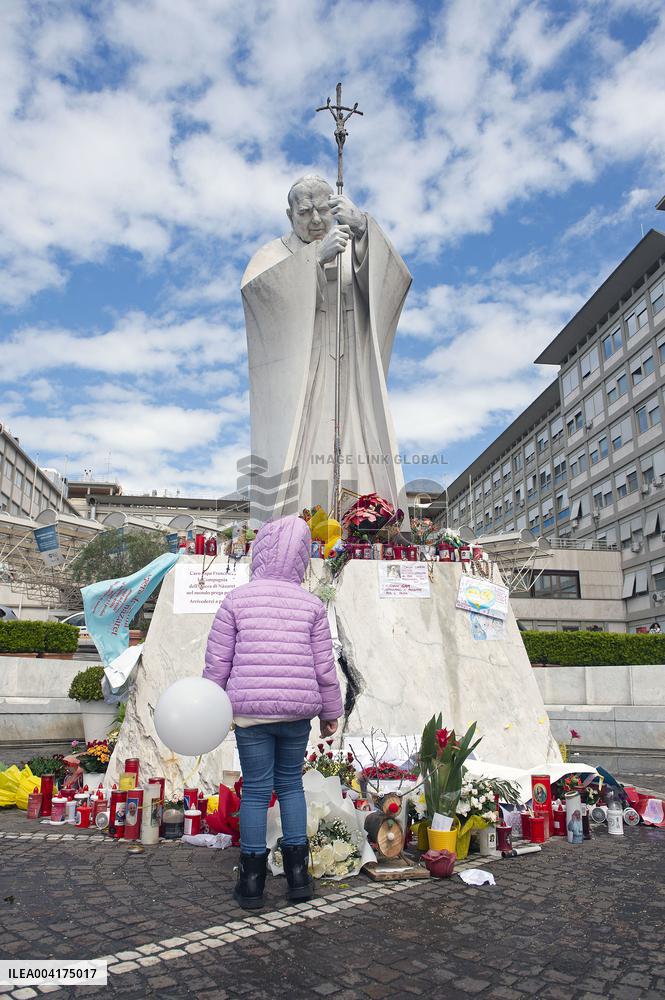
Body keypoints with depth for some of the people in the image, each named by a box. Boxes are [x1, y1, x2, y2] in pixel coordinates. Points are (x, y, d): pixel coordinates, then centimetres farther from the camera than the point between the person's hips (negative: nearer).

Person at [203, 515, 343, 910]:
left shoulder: (237, 600, -4)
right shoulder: (312, 605, 0)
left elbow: (218, 660, -1)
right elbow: (324, 667, 2)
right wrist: (331, 712, 14)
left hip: (249, 711, -1)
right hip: (297, 711, 2)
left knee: (255, 790, 8)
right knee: (291, 784, 17)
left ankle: (252, 881, 17)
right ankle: (298, 874, 20)